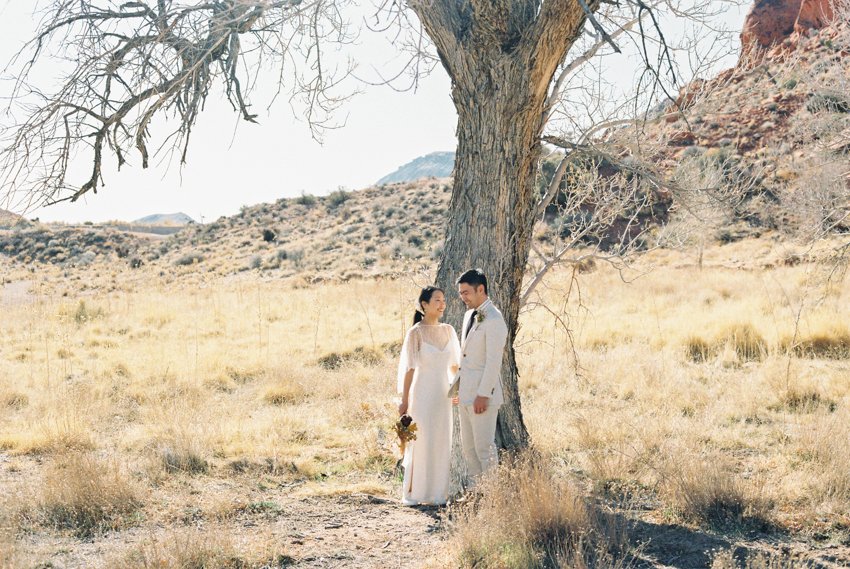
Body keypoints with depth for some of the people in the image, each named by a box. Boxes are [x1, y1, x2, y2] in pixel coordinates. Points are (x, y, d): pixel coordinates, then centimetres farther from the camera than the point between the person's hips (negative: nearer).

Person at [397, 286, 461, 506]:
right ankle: (415, 494, 9)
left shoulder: (448, 331, 7)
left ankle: (437, 493, 18)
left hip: (443, 395, 5)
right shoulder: (415, 333, -9)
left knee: (442, 444, 8)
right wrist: (404, 401, -8)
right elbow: (409, 368, -9)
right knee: (421, 443, -1)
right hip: (422, 394, -5)